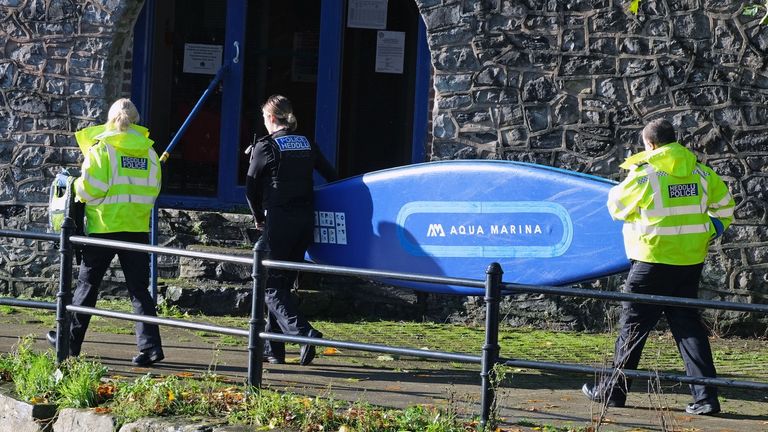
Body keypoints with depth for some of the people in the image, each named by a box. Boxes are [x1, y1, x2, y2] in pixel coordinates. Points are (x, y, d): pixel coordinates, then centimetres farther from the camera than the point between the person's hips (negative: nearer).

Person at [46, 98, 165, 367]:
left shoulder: (102, 148, -7)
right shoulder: (148, 150, 6)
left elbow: (90, 188, -13)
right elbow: (153, 189, 8)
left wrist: (69, 182, 6)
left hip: (105, 225, -3)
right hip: (138, 228, 3)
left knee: (87, 284, 10)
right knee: (139, 289, 3)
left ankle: (71, 341, 20)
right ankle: (150, 346, -9)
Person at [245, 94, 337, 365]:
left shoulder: (265, 147, -6)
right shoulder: (307, 145, 9)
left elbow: (251, 188, 0)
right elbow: (332, 177, 12)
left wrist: (259, 218, 15)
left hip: (278, 221, -6)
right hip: (306, 221, 6)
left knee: (272, 286, -2)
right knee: (283, 283, 14)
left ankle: (303, 332, -23)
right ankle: (272, 349, 14)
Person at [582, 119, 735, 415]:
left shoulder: (645, 174, -11)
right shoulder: (701, 173, 4)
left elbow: (617, 207, 1)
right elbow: (724, 206, 12)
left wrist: (619, 189, 22)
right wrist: (707, 235, 20)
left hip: (654, 260, -5)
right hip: (691, 261, 5)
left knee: (633, 325, 6)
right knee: (688, 325, 8)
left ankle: (612, 391, 14)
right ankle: (705, 396, 0)